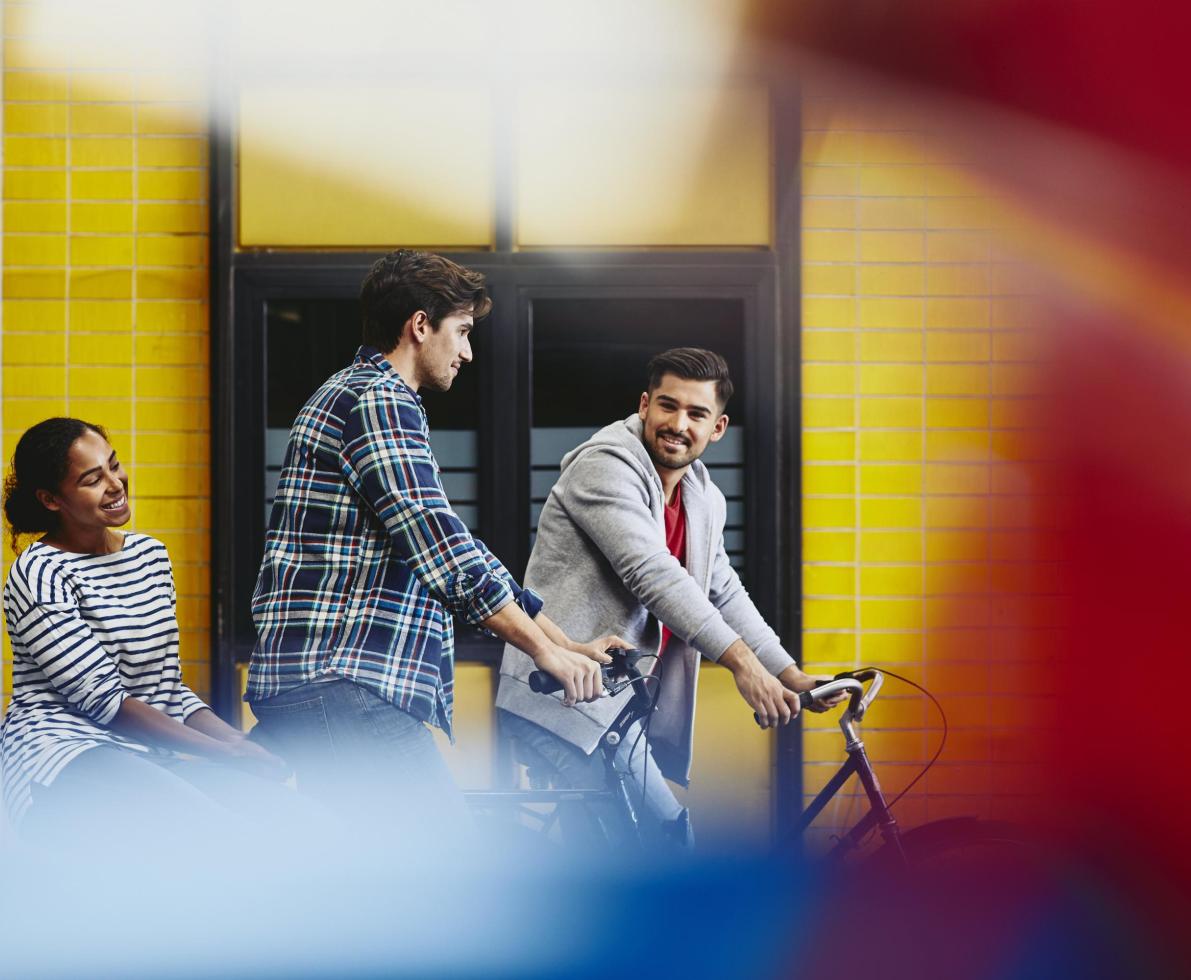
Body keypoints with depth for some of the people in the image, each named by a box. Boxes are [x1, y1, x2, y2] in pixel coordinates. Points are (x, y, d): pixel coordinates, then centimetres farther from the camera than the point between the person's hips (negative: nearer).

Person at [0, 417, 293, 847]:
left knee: (273, 800, -20)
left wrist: (240, 744, -4)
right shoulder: (40, 574, -7)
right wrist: (224, 753, -16)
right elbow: (103, 700, -12)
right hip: (60, 763, -7)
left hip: (147, 760, 7)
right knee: (204, 824, -33)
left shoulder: (149, 554, 15)